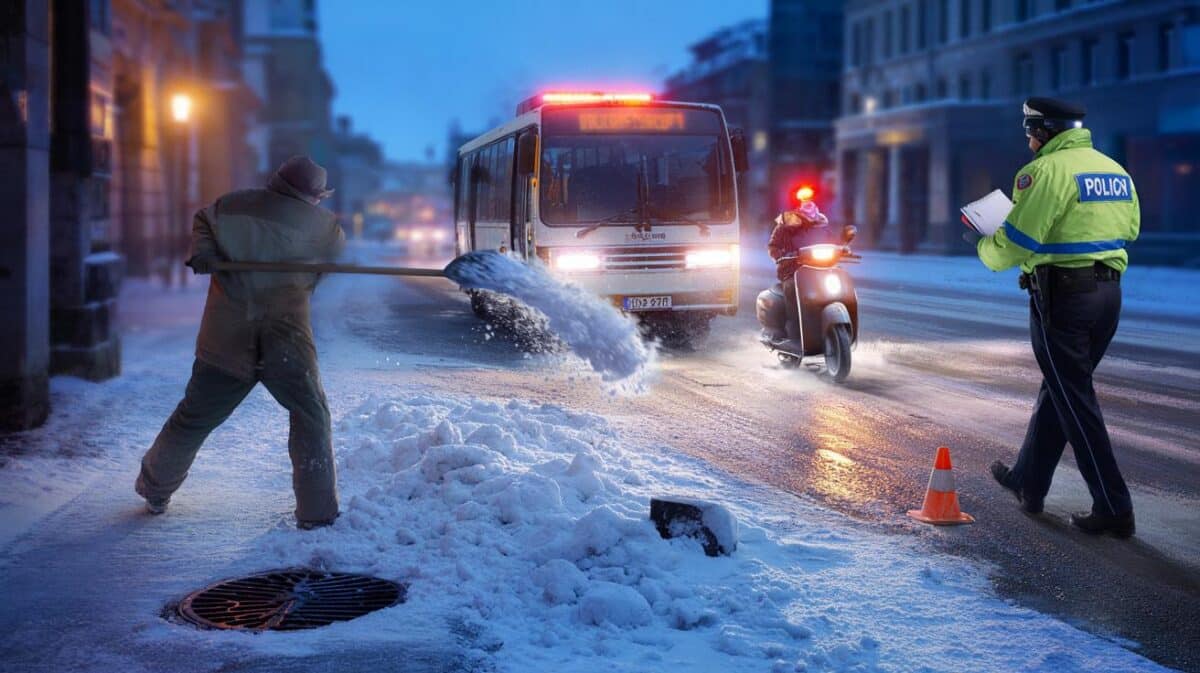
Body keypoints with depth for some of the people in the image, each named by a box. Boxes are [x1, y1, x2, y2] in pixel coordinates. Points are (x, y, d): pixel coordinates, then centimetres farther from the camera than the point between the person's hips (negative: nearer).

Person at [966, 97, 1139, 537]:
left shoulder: (1047, 170, -14)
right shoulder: (1116, 171, 12)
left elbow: (1014, 244, -16)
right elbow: (1129, 230, 18)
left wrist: (983, 247, 5)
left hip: (1062, 295, -8)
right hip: (1109, 291, 8)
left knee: (1075, 401, -2)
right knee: (1058, 389, 19)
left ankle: (1113, 509, -3)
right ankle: (1028, 483, 31)